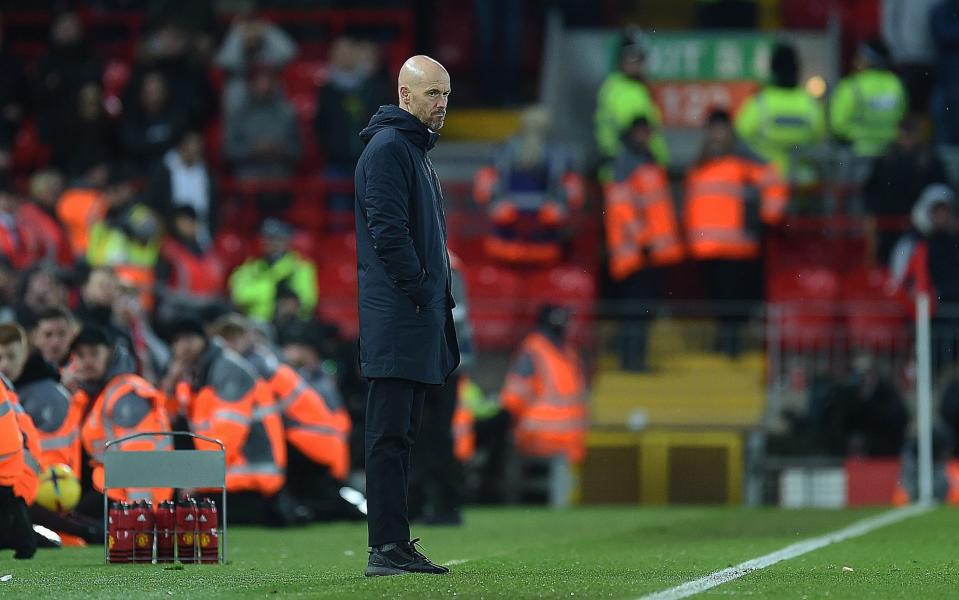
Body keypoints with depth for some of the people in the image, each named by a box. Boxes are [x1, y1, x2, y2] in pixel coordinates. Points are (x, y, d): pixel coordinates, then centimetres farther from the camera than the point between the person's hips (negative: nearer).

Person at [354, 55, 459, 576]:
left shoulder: (416, 150, 22)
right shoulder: (387, 148, -10)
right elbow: (387, 231, -18)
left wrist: (437, 302, 16)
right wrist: (418, 290, -18)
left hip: (419, 319, 10)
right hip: (396, 318, -10)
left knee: (399, 435, 11)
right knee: (389, 434, -10)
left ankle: (396, 545, 14)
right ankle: (387, 548, -11)